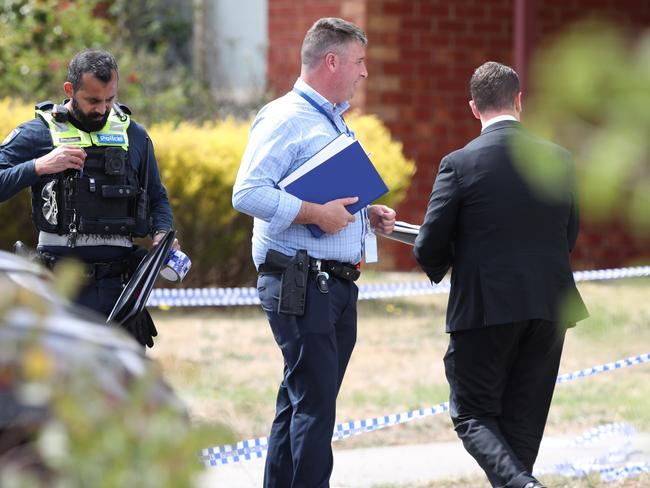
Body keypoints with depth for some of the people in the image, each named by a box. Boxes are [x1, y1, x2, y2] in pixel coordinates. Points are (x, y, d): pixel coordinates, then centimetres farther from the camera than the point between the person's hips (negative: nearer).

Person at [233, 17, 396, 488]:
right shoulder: (285, 119, -10)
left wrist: (368, 215, 12)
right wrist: (316, 214, -22)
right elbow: (249, 193, -20)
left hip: (338, 285, 10)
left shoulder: (335, 122, 21)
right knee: (313, 402, -12)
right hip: (300, 284, -10)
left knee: (301, 403, 13)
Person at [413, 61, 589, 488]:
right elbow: (568, 238, 12)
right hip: (549, 307, 4)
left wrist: (440, 269, 16)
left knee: (473, 416, 4)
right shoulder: (560, 160, 3)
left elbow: (430, 249, -7)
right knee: (523, 420, 13)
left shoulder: (460, 164, -9)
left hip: (484, 309, -4)